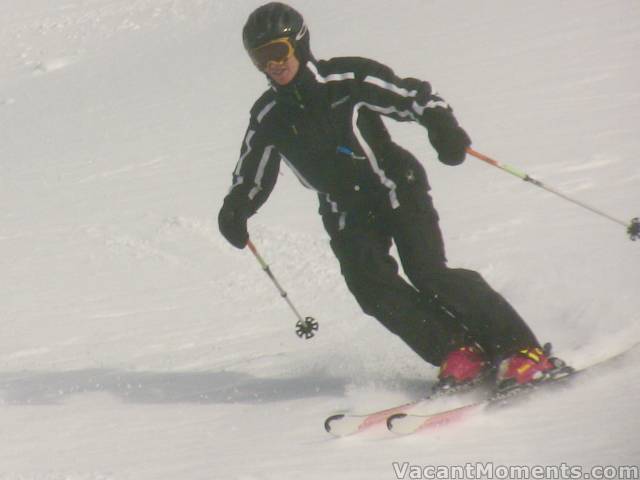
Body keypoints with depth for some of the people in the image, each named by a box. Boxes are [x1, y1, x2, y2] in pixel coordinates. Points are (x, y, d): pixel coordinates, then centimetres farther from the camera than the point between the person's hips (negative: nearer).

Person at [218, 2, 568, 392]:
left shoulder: (349, 79, -12)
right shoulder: (268, 118, 2)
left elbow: (415, 96, -10)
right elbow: (252, 177, 15)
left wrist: (442, 126, -29)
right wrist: (236, 210, -4)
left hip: (398, 189, -4)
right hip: (347, 213, 4)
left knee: (429, 273, -20)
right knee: (371, 285, -20)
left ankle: (522, 351, -15)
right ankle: (459, 355, -13)